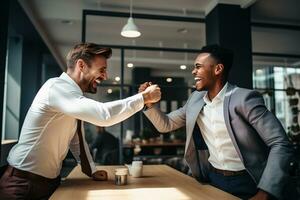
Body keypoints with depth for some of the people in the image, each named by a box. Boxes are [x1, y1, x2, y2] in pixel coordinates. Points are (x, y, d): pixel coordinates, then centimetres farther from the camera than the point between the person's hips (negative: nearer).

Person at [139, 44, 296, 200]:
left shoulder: (244, 98, -17)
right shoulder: (195, 99, 1)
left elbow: (281, 145, -18)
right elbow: (166, 125, 9)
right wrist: (149, 102, -9)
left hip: (247, 183, -5)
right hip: (212, 180, 6)